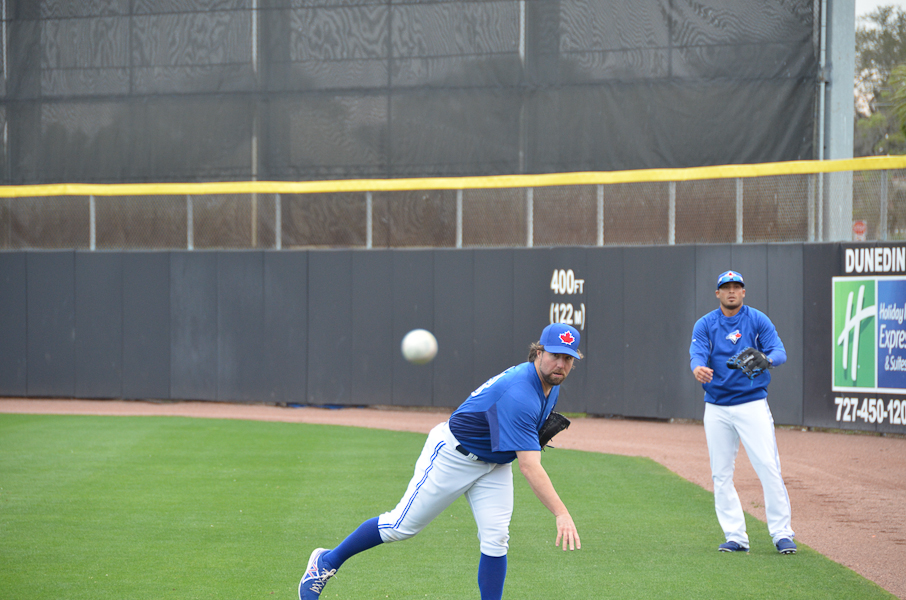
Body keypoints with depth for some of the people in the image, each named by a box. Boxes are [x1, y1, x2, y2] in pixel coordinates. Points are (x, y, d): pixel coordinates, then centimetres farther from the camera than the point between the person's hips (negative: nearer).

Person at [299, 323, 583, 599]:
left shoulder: (551, 384, -5)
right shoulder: (518, 393, -36)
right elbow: (529, 466, -42)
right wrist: (561, 513, -49)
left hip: (494, 463, 8)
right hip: (453, 454, -8)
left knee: (496, 539, -6)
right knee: (402, 526, -1)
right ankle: (327, 562, 19)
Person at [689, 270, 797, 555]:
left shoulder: (758, 320, 2)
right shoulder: (705, 325, 4)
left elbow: (780, 352, -8)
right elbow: (697, 355, -11)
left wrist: (765, 360, -33)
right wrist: (698, 369, -36)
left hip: (752, 403, -2)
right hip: (717, 408, 2)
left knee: (769, 467, -10)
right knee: (721, 474, 3)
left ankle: (782, 534, -6)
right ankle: (735, 537, 10)